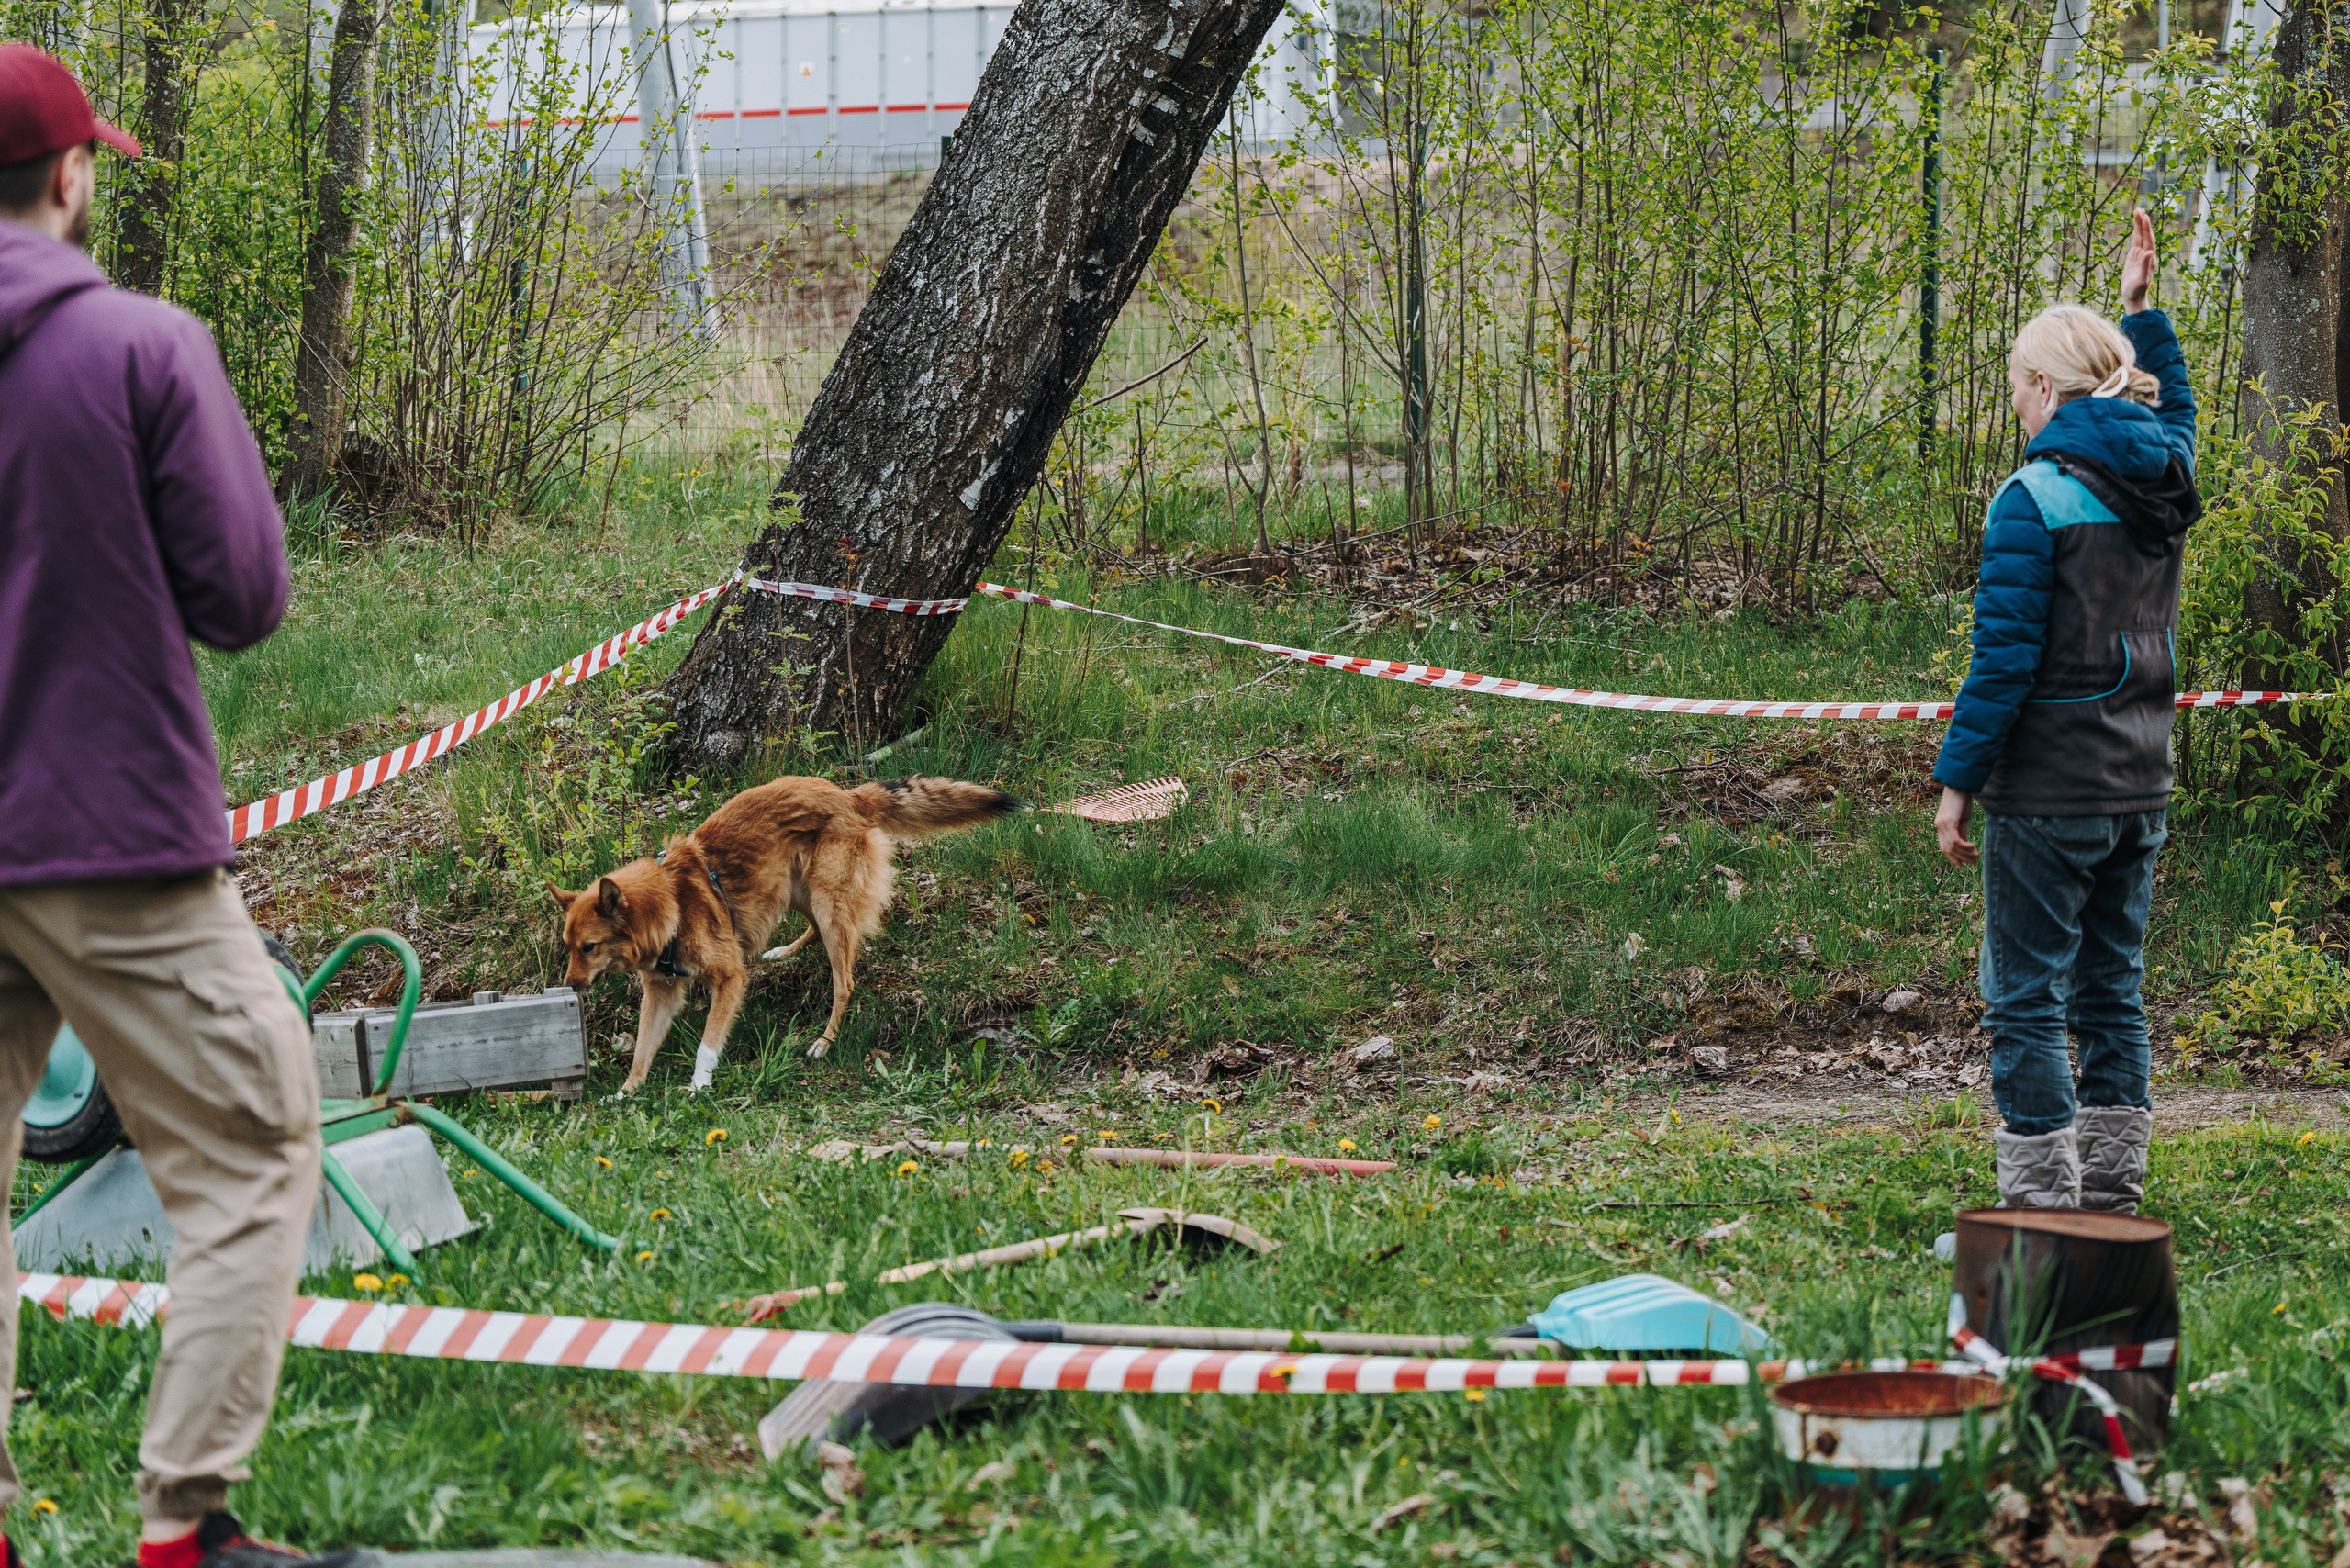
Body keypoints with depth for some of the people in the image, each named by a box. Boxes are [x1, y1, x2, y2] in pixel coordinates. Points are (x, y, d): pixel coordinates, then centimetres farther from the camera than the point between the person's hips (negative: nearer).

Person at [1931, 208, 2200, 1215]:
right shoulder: (2163, 479, 6)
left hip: (2048, 792, -7)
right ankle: (2113, 1204, 17)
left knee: (2027, 1000, -2)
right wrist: (2140, 310, 39)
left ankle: (2040, 1217, -2)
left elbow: (2004, 660, -17)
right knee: (2111, 990, 14)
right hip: (2139, 789, 7)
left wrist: (1956, 780, -11)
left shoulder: (2035, 499, -15)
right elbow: (2172, 408, 33)